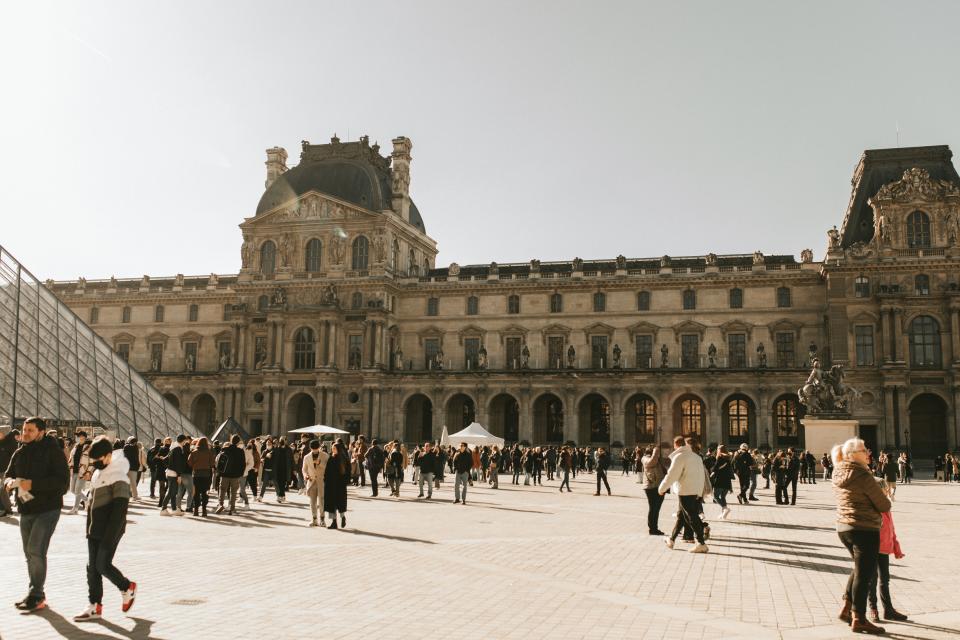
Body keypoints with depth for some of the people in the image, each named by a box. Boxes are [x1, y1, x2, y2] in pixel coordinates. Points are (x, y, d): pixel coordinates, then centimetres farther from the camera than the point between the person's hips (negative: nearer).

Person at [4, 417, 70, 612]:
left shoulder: (53, 451, -11)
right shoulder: (19, 453, 8)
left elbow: (63, 481, -17)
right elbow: (8, 474, 18)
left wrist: (33, 484, -24)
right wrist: (9, 482, -7)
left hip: (47, 509, -7)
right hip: (26, 509, 7)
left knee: (36, 550, -16)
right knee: (30, 553, 13)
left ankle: (36, 595, -6)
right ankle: (37, 595, 25)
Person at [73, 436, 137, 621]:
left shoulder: (118, 477, -17)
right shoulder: (98, 474, 11)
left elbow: (120, 510, -21)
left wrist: (110, 536, -23)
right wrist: (89, 529, 19)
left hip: (109, 531, -9)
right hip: (94, 530, 9)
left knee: (103, 565, -6)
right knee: (92, 567, 8)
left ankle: (127, 588, 17)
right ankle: (95, 606, 14)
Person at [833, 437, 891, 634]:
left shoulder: (838, 474, 5)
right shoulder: (863, 476, -18)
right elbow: (884, 506, -12)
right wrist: (885, 500, 9)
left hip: (843, 527, 8)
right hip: (864, 529, -8)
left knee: (860, 568, 24)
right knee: (864, 573, 2)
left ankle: (846, 608, 23)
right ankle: (858, 619, 9)